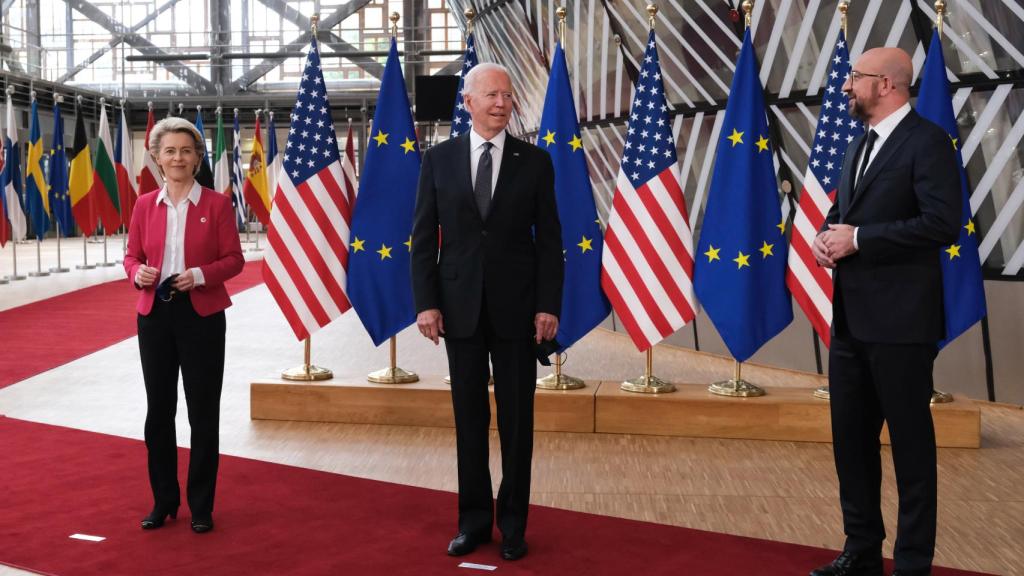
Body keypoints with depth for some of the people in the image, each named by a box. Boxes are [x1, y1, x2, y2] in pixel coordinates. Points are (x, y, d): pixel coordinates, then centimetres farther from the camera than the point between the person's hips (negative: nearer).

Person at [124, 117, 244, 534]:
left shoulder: (217, 204, -4)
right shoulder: (144, 205, 5)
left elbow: (234, 260, -4)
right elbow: (131, 256, 9)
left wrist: (201, 275, -21)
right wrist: (138, 273, -14)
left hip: (202, 315, -3)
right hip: (154, 315, 3)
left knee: (203, 413, 4)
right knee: (158, 410, 9)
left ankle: (201, 507, 16)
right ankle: (163, 502, 24)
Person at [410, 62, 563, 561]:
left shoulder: (535, 161, 1)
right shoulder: (439, 159, 3)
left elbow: (549, 239, 1)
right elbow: (424, 237, 2)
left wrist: (549, 306, -6)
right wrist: (426, 303, -5)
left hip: (516, 309, 0)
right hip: (460, 308, 1)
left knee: (517, 419, 6)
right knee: (469, 418, 9)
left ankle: (513, 523, 19)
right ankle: (474, 519, 21)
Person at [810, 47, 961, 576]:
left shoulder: (927, 141, -10)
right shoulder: (859, 146, 17)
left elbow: (942, 223, -19)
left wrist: (856, 239, -17)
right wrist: (827, 236, 0)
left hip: (899, 319, -9)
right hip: (850, 316, 9)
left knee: (910, 443, 3)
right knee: (850, 438, 15)